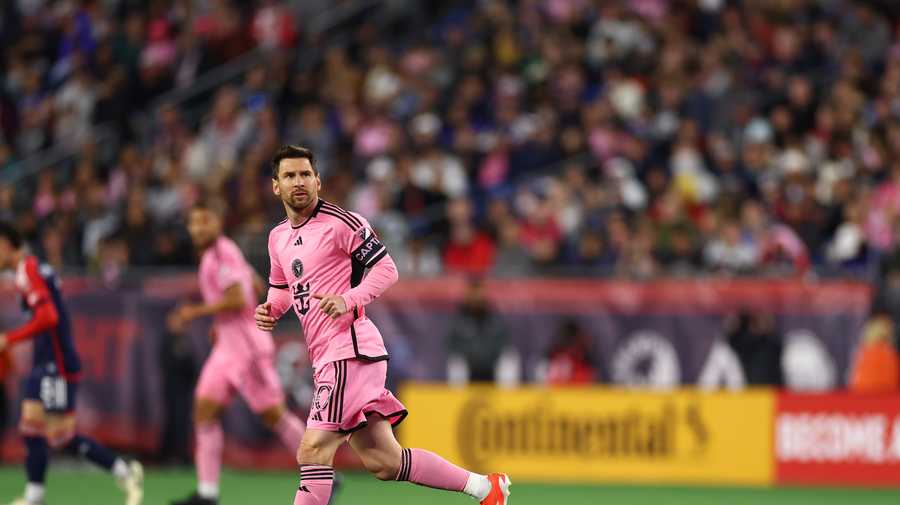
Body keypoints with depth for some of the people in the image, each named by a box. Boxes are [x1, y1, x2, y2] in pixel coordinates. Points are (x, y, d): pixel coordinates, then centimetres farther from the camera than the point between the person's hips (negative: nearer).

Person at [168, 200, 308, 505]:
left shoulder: (222, 253, -14)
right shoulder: (214, 254, 15)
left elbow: (238, 300, -22)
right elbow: (256, 286, 25)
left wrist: (196, 312, -16)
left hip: (248, 345, -10)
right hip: (228, 346, 10)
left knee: (273, 415, -4)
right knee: (205, 409, 2)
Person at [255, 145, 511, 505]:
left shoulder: (340, 222, -7)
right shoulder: (278, 238, 16)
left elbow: (385, 269, -8)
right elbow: (281, 287, 31)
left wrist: (348, 300, -22)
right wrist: (270, 310, 9)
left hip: (350, 348, -9)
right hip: (327, 355, 9)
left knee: (313, 449, -16)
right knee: (383, 461, 9)